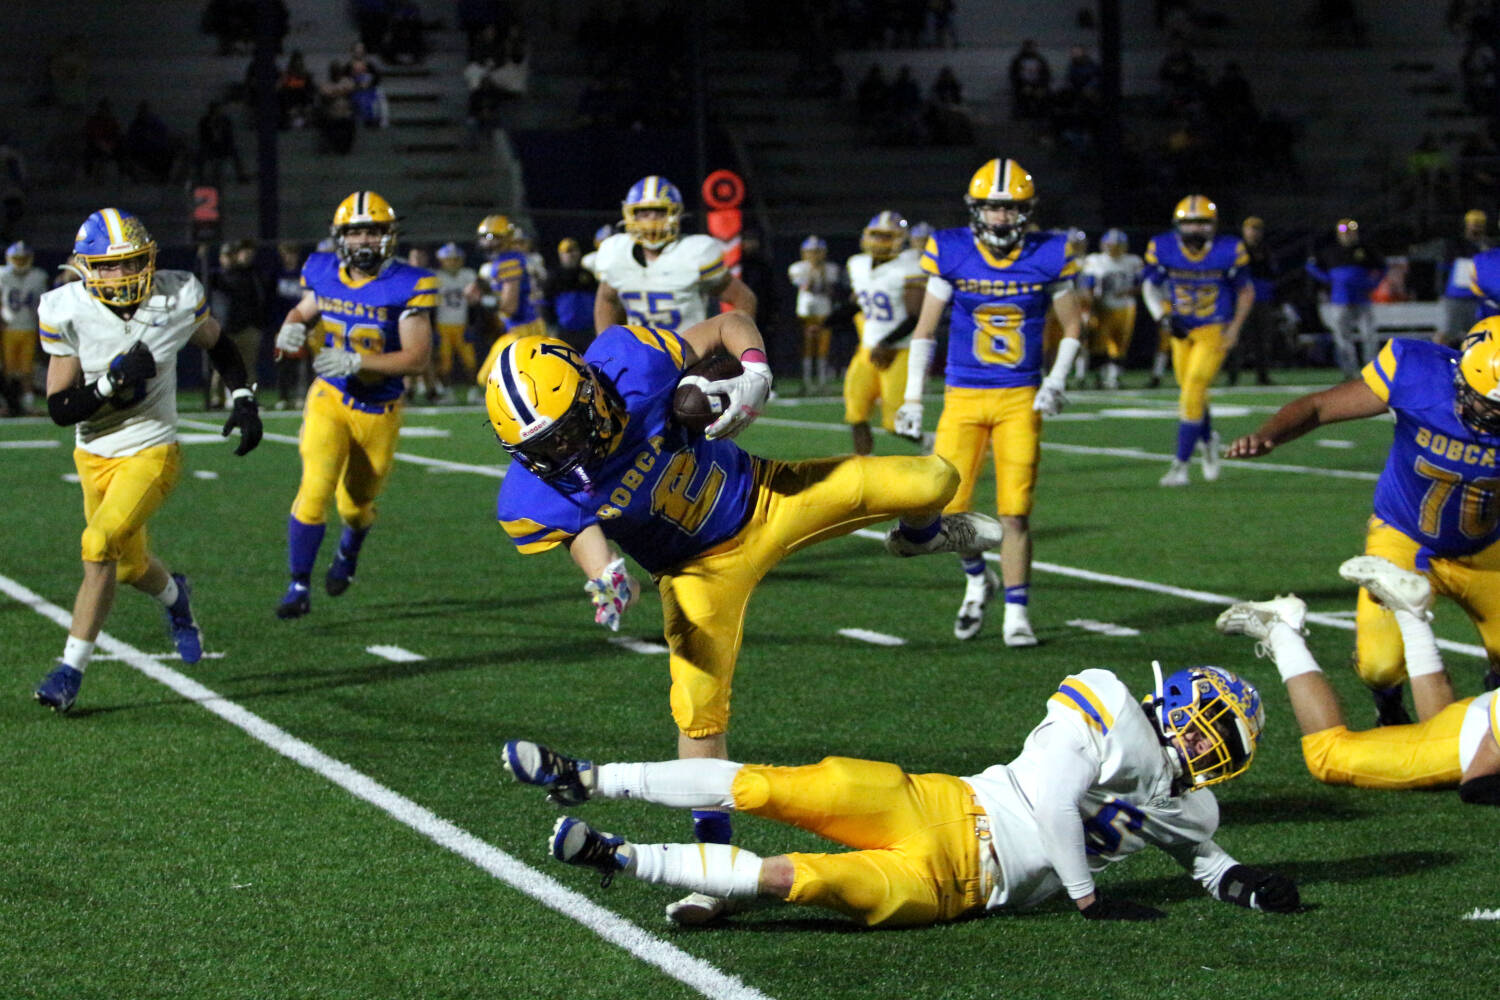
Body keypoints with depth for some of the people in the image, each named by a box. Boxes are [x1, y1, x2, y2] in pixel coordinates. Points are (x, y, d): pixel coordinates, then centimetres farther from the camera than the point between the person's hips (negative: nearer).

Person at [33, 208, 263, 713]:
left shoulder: (176, 300, -12)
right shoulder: (68, 313, -13)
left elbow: (217, 345, 12)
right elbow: (59, 409, -13)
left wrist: (243, 400, 1)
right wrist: (111, 384, -29)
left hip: (151, 453, -3)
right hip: (94, 456, 3)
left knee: (101, 545, -23)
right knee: (130, 566, 16)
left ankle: (71, 669, -10)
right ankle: (174, 596, 54)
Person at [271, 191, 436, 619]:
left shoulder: (406, 288, -16)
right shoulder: (325, 275, -3)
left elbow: (417, 358, -20)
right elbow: (303, 311, 17)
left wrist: (355, 362, -30)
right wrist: (291, 329, -8)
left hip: (379, 410, -1)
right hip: (329, 398, 1)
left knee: (356, 504, 15)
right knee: (315, 488, -18)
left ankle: (349, 551, 51)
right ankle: (299, 586, -5)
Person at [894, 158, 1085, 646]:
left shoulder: (1048, 257, -1)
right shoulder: (951, 253, -2)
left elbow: (1072, 326, 11)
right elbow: (925, 328, 6)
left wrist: (1056, 381, -3)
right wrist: (912, 399, 3)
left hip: (1021, 400, 0)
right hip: (963, 398, 0)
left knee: (1014, 512, -4)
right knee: (949, 508, -6)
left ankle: (1016, 612, 8)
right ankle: (977, 579, 24)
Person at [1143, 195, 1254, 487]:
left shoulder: (1229, 251, -15)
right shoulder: (1162, 248, -12)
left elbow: (1246, 291, 0)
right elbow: (1150, 287, 3)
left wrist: (1235, 328, -7)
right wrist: (1164, 317, -13)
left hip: (1214, 331, -3)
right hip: (1182, 331, 3)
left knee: (1193, 394, -14)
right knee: (1190, 393, 15)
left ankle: (1180, 464, -8)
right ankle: (1208, 440, 45)